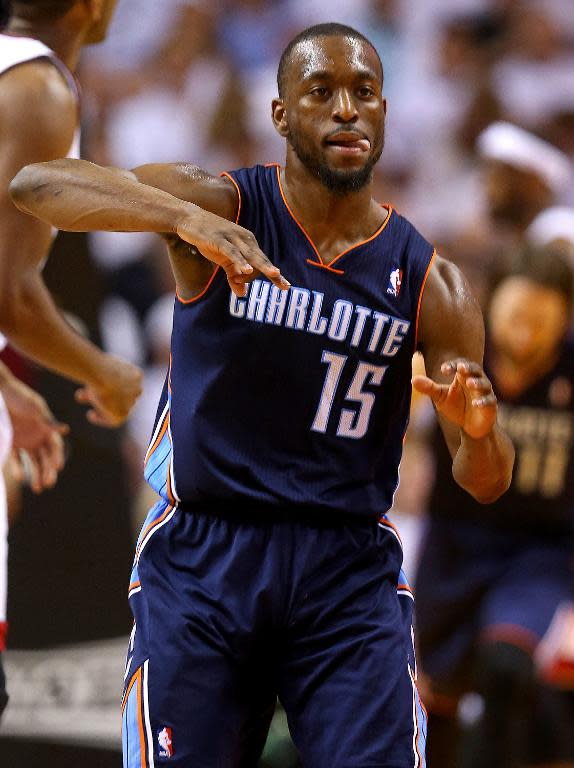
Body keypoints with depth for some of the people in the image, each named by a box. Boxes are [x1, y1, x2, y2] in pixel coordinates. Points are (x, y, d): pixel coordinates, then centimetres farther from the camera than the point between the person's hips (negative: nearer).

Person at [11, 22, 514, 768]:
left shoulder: (428, 281, 0)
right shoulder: (219, 204, -5)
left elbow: (485, 483, 3)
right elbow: (36, 184, -22)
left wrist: (479, 429, -22)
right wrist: (187, 219, -38)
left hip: (349, 567, 2)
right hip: (201, 558, -1)